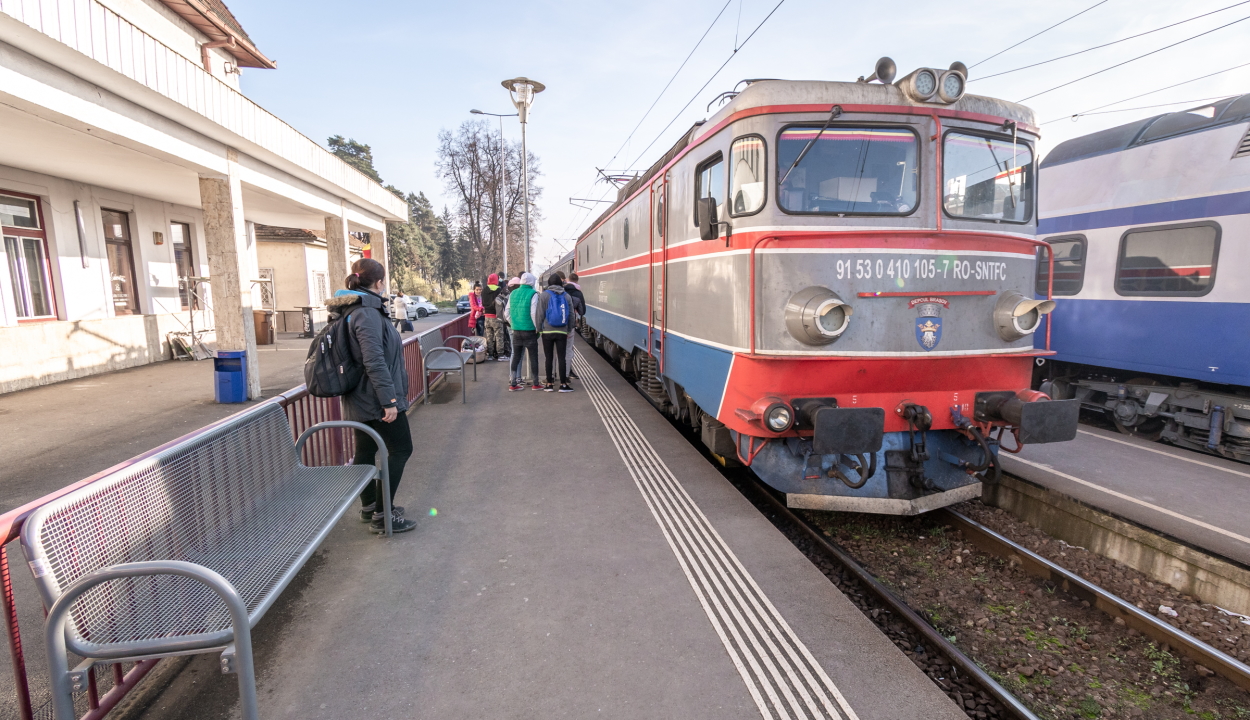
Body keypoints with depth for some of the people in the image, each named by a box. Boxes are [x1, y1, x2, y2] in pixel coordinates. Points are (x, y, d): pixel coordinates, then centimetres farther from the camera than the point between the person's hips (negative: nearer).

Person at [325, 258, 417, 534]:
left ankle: (369, 506, 30)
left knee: (365, 451, 17)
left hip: (361, 398, 10)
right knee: (401, 449, 0)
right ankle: (382, 515, 4)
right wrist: (389, 400, -27)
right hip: (376, 398, -10)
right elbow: (374, 361, -27)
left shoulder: (353, 310, 11)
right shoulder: (367, 313, -20)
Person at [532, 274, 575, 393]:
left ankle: (549, 384, 10)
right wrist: (569, 330, 14)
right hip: (562, 332, 1)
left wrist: (539, 328, 4)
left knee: (548, 358, 6)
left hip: (547, 331, -1)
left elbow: (539, 314, -5)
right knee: (561, 357, 3)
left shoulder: (544, 295, -2)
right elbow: (571, 315, 7)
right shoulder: (566, 296, 6)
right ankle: (563, 384, 3)